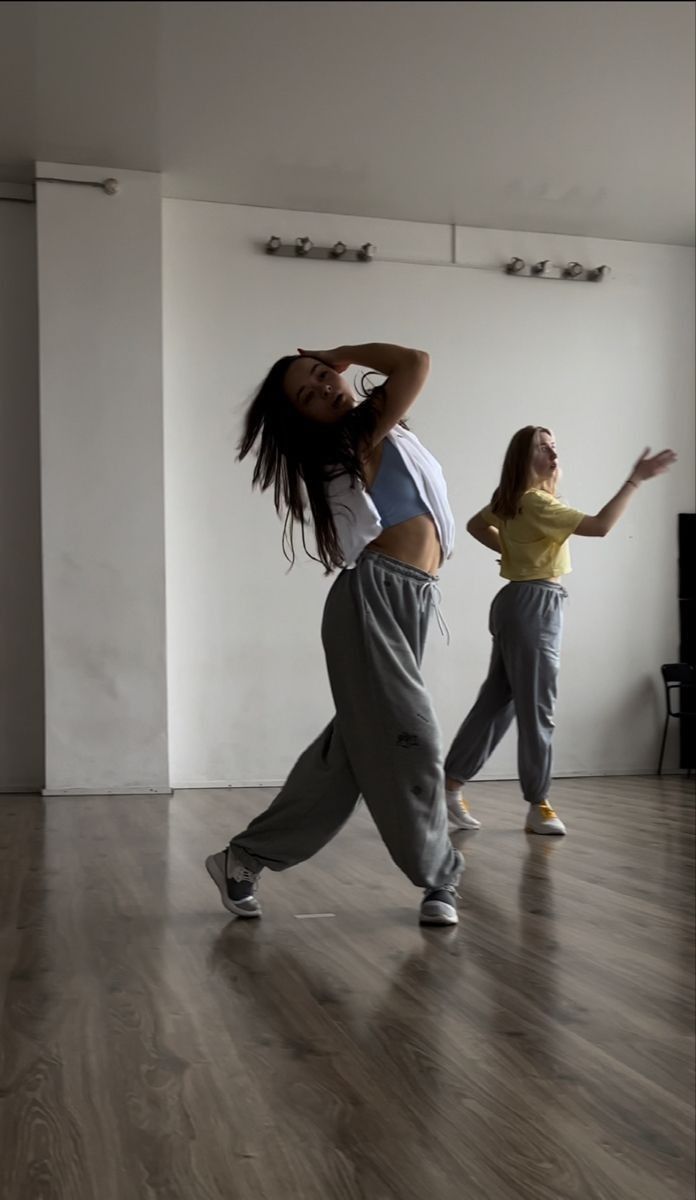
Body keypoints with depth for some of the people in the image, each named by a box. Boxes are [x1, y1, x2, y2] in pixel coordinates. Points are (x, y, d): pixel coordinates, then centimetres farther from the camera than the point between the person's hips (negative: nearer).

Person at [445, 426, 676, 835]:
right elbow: (600, 526, -25)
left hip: (522, 602, 10)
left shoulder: (511, 500, 12)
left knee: (497, 701, 12)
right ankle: (539, 806, 5)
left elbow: (476, 525, 29)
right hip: (535, 605, -10)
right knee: (537, 710, -3)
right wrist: (636, 479, -23)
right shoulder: (535, 501, -17)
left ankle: (451, 784, 16)